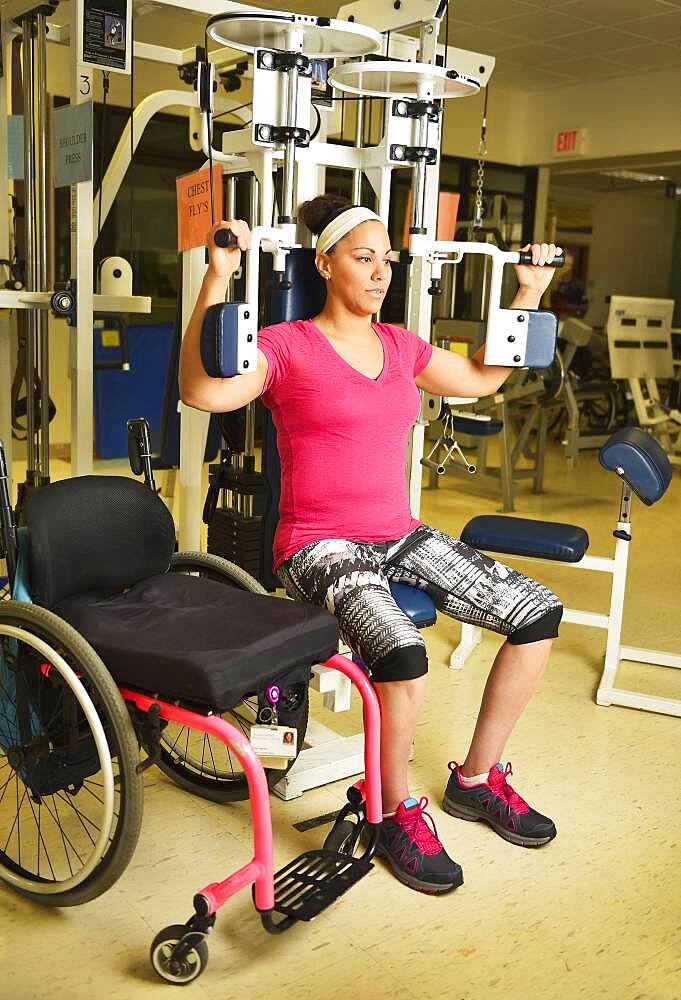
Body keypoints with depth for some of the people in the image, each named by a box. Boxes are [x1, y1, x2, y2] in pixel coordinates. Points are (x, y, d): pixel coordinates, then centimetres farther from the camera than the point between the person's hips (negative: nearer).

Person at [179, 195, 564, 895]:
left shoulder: (399, 346, 13)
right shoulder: (288, 346, -6)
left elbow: (483, 378, 26)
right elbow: (201, 391, -23)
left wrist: (530, 290, 24)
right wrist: (218, 276, -29)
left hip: (400, 536, 7)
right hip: (320, 547, -7)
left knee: (539, 613, -5)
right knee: (403, 653, -34)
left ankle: (476, 779, 12)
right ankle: (396, 813, -4)